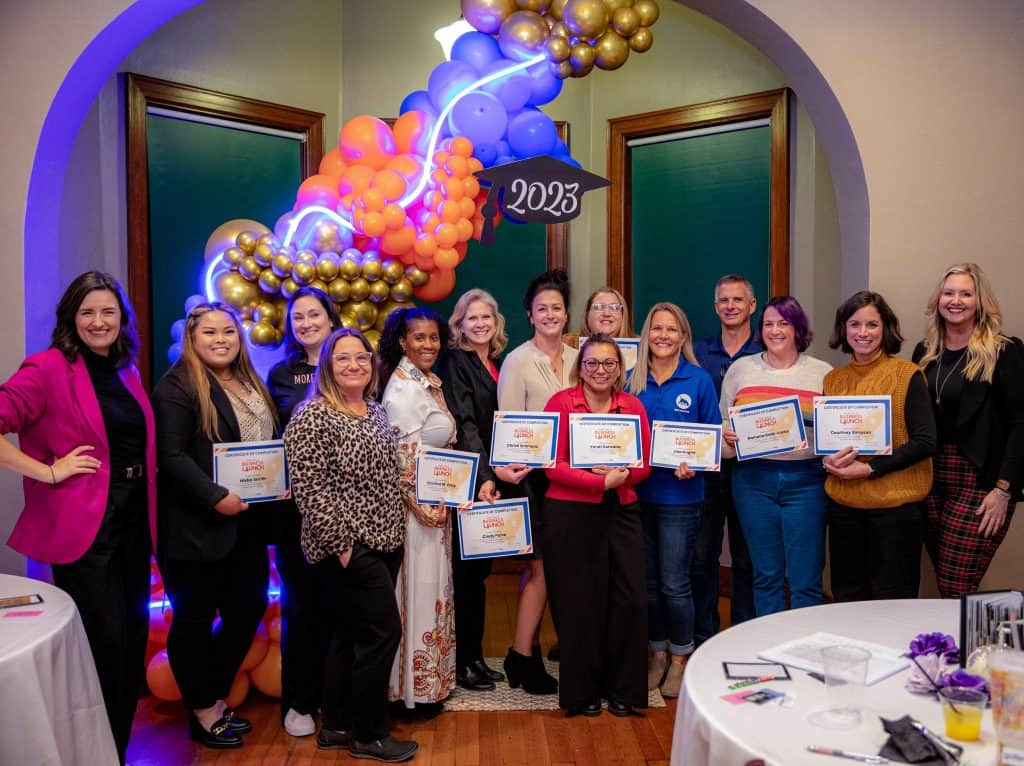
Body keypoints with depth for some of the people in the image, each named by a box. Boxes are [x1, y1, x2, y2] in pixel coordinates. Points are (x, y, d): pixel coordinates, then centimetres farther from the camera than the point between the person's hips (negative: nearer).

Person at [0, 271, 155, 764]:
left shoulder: (126, 372, 11)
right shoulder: (49, 368, -11)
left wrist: (147, 510, 12)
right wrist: (49, 472, -18)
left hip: (133, 519, 7)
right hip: (83, 524, -7)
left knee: (134, 634, 15)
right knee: (104, 641, -1)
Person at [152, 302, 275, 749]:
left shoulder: (251, 384, 15)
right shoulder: (177, 386, -10)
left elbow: (269, 443, 21)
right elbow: (171, 456, -18)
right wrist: (216, 497, -24)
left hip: (248, 523, 8)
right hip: (198, 526, -8)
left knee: (248, 610, 13)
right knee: (195, 619, 6)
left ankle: (214, 698, 32)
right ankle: (202, 713, 23)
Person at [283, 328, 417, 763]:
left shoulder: (376, 411, 11)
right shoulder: (313, 416, -13)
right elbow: (309, 490, -18)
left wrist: (398, 527, 15)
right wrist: (341, 543, -18)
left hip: (384, 541, 8)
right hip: (348, 546, -8)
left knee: (352, 634, 15)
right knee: (383, 630, -4)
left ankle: (337, 726, 28)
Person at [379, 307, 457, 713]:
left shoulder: (430, 383, 11)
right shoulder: (403, 389, -17)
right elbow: (404, 458, -20)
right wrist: (427, 507, -16)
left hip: (435, 504, 9)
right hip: (416, 507, -9)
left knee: (434, 588, 16)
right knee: (419, 591, 1)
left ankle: (432, 676, 29)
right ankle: (416, 686, 14)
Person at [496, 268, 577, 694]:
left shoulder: (577, 358, 10)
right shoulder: (518, 360, -6)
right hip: (534, 474, -6)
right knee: (541, 566, -5)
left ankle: (529, 647, 23)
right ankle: (523, 655, 8)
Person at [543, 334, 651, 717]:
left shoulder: (633, 405, 8)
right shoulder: (561, 402, -3)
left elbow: (644, 465, 8)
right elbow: (554, 466, -9)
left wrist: (622, 473, -14)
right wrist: (602, 481, -19)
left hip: (622, 512, 4)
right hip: (571, 514, -3)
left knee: (630, 600, 3)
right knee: (580, 603, 4)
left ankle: (621, 689, 20)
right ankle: (582, 691, 21)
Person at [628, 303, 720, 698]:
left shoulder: (699, 380, -2)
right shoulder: (632, 381, 6)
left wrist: (693, 464, -17)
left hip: (680, 495, -3)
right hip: (636, 491, 3)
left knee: (674, 583, 1)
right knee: (646, 580, 11)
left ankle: (680, 658, 21)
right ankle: (657, 653, 28)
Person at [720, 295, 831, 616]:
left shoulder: (823, 373, 5)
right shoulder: (740, 369, 9)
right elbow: (722, 423, 11)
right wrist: (727, 437, -10)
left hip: (805, 480, -1)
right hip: (753, 479, 1)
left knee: (806, 578, 3)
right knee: (765, 575, 12)